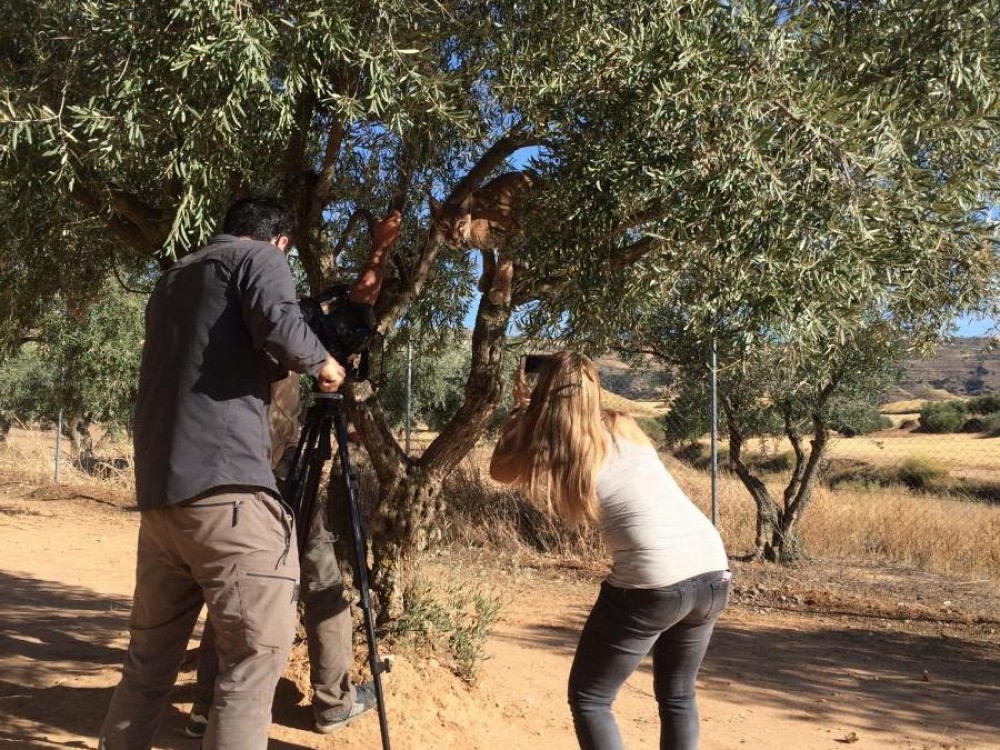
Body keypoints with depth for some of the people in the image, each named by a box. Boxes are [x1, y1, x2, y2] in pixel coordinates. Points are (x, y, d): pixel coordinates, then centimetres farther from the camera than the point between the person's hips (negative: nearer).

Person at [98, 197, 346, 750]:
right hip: (224, 487, -8)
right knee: (256, 648, -4)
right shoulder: (259, 257, 5)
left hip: (158, 490, 8)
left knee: (150, 653, 17)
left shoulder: (172, 278, 27)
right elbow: (279, 329, -14)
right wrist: (322, 363, 4)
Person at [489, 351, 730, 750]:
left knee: (588, 699, 12)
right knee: (677, 696, 24)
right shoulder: (623, 426, 12)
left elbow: (499, 469, 22)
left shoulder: (548, 451, 0)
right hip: (714, 571, 6)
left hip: (654, 583, -6)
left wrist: (520, 407, 31)